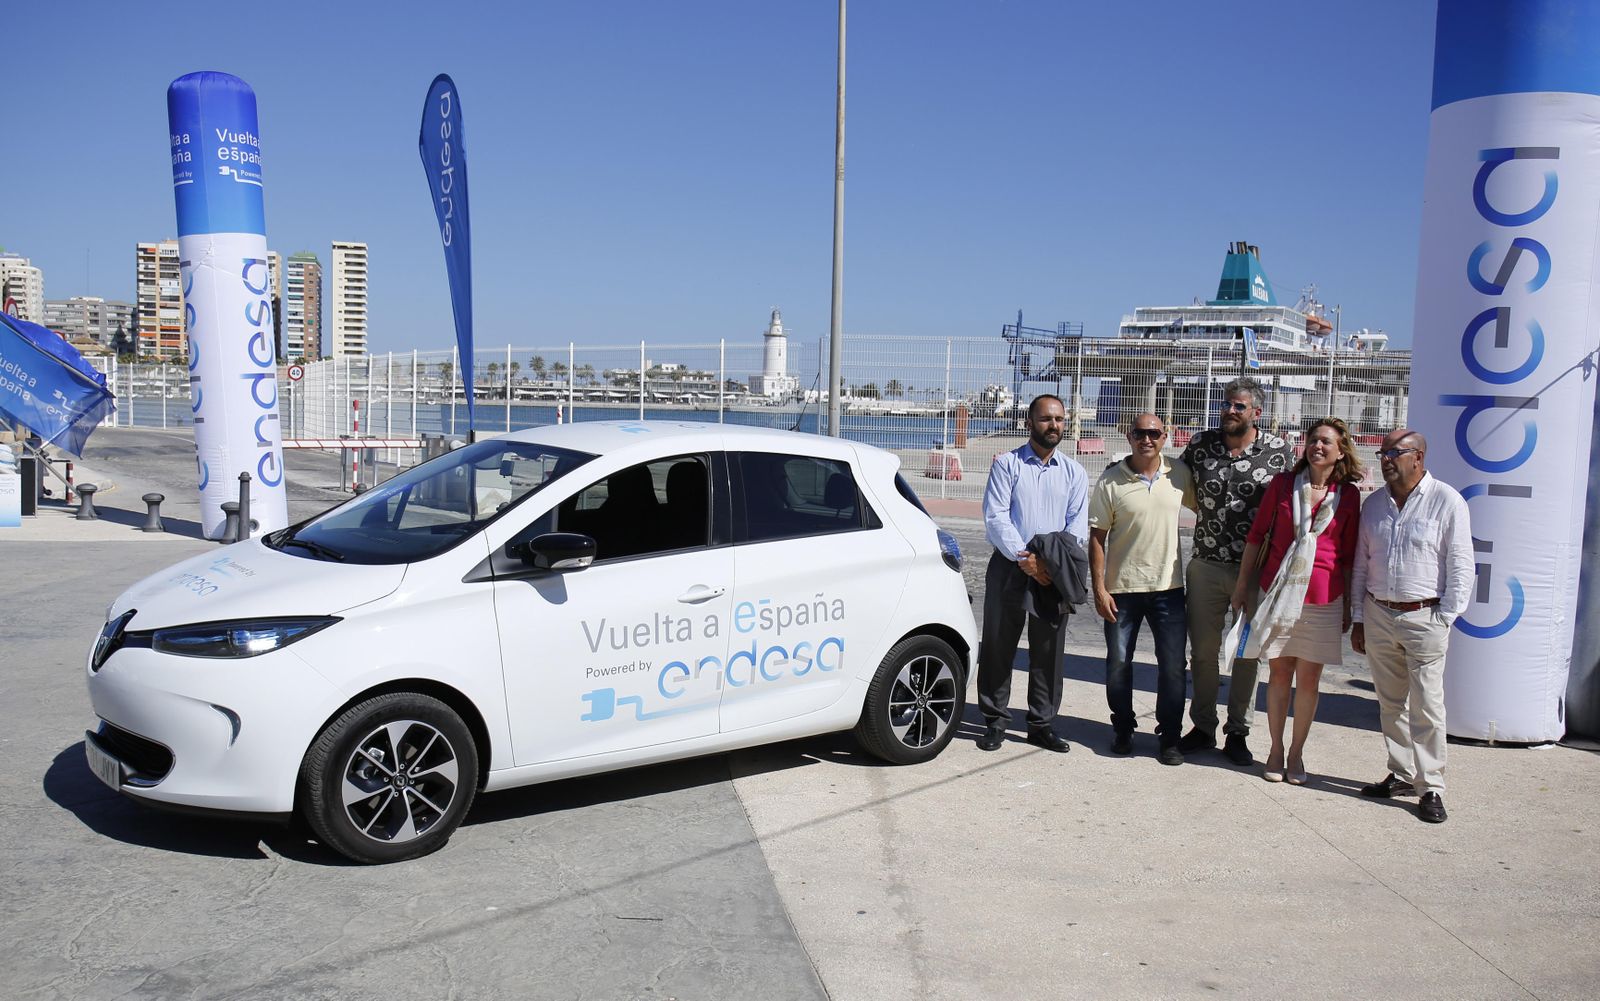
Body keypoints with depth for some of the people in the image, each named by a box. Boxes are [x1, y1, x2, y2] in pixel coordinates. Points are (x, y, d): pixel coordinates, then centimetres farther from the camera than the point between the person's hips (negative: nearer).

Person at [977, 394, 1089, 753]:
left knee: (1048, 651, 6)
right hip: (1008, 566, -2)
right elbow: (995, 516, -7)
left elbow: (1078, 526, 3)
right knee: (998, 646, 1)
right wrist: (1023, 558, -18)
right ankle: (995, 721, 12)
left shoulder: (1074, 473, 11)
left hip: (1053, 573, 2)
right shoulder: (1007, 464, 2)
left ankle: (1042, 723, 17)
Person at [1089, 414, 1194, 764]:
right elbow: (1097, 536, -4)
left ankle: (1169, 737, 16)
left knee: (1173, 665, 2)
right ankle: (1123, 729, 26)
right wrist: (1099, 588, -9)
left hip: (1168, 587, 2)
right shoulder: (1111, 481, -5)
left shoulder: (1179, 475, 2)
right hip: (1122, 588, -1)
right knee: (1118, 663, 7)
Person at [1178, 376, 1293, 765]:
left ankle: (1237, 733, 20)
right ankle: (1202, 727, 24)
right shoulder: (1200, 445, 1)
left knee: (1248, 653, 8)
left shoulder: (1278, 450, -3)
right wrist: (1209, 513, 3)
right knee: (1202, 650, 9)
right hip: (1206, 563, 2)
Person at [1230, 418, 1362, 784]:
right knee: (1279, 672, 6)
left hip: (1322, 596, 0)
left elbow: (1348, 554, 6)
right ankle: (1276, 750, 19)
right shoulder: (1284, 483, 1)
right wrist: (1243, 582, 6)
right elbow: (1257, 533, 6)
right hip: (1279, 588, 0)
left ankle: (1296, 753, 19)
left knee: (1309, 678, 5)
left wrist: (1348, 604, 7)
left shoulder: (1348, 494, 1)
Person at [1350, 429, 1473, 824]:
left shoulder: (1447, 501, -5)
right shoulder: (1374, 504, 10)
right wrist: (1358, 619, 12)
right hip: (1378, 614, 5)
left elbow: (1460, 566, -5)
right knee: (1391, 703, 11)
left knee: (1426, 707, -4)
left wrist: (1445, 620, -8)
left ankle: (1430, 787, 5)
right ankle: (1401, 774, 23)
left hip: (1424, 617, -5)